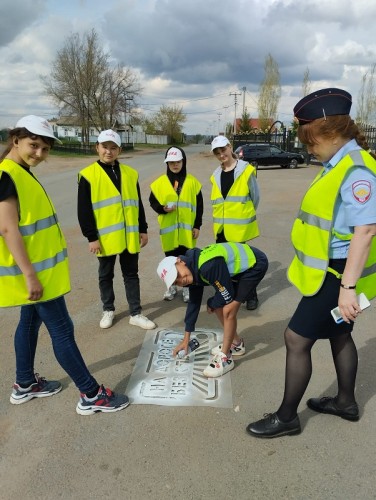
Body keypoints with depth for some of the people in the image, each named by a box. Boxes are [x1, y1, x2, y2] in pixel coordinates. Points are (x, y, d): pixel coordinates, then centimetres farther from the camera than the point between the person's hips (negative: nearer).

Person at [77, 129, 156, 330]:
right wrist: (91, 237, -11)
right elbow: (84, 211, -7)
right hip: (105, 238, -3)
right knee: (106, 276, 13)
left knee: (131, 274, 10)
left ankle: (136, 314, 21)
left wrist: (143, 229, 9)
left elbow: (138, 205, 12)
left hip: (130, 236, 3)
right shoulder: (88, 175, -5)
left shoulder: (131, 174, 7)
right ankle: (108, 310, 31)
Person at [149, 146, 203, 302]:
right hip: (168, 229, 1)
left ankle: (187, 287, 21)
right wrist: (162, 209, -16)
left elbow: (199, 205, 3)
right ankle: (171, 286, 28)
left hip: (187, 229, -1)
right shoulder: (160, 182, 1)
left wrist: (197, 225, -1)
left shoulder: (192, 181, 1)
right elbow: (152, 201, 5)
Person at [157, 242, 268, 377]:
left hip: (254, 263, -8)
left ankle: (225, 358, 2)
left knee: (228, 311, -13)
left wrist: (211, 304, 1)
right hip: (238, 268, 9)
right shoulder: (193, 271, -3)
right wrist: (186, 339, 14)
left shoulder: (208, 266, -33)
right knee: (219, 307, 10)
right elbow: (194, 303, 8)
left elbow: (227, 296, -22)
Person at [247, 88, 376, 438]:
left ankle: (287, 417, 15)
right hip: (331, 271, 10)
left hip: (337, 275, -10)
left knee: (296, 339, -3)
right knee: (338, 334, 22)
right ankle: (346, 401, 42)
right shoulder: (338, 165, 8)